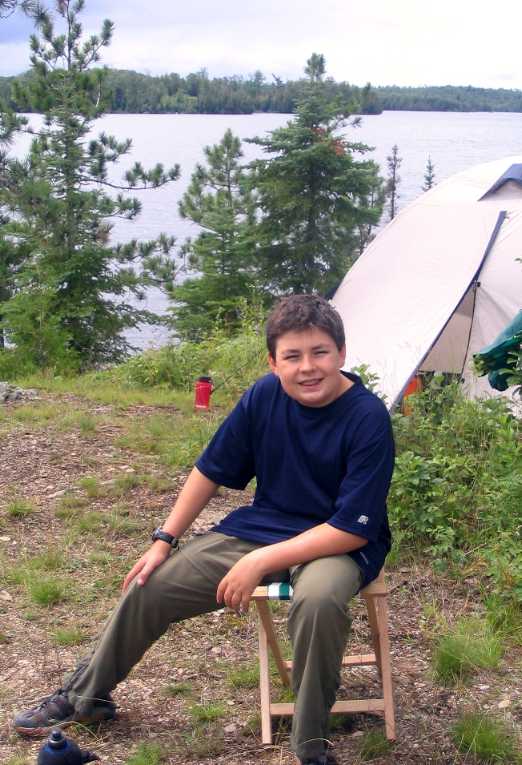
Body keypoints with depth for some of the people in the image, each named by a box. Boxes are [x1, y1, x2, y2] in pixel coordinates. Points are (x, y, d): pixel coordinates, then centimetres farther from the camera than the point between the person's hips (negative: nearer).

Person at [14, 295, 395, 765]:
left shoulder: (368, 419, -24)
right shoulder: (265, 396, -9)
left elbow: (353, 528, -25)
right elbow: (211, 470, 4)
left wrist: (260, 562, -27)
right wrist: (164, 541, 2)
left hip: (340, 545, -5)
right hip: (262, 527, 5)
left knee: (318, 598, -41)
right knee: (150, 586, 1)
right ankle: (84, 697, 27)